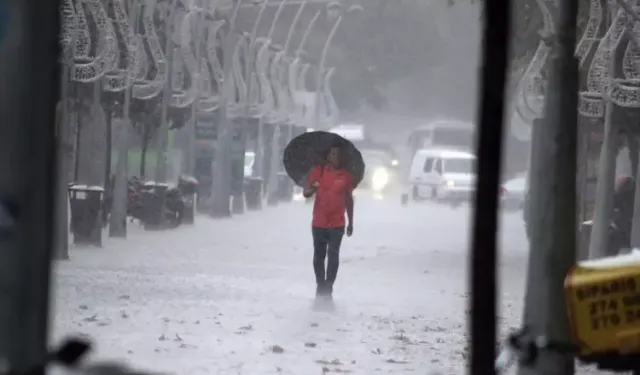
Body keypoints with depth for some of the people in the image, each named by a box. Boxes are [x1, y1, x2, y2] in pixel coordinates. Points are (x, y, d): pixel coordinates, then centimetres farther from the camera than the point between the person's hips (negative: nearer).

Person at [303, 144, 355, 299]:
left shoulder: (346, 176, 3)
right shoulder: (318, 171, 0)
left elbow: (348, 200, 11)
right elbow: (305, 193, 0)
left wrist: (351, 222, 11)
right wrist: (311, 189, -25)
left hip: (337, 224, 0)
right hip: (319, 223, 0)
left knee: (333, 256, -7)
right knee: (319, 256, 4)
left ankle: (328, 289, -5)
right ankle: (320, 287, 14)